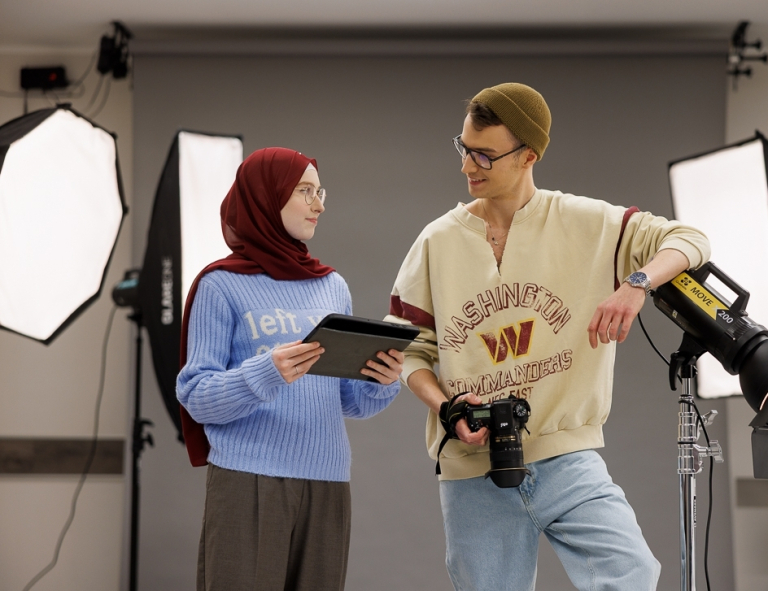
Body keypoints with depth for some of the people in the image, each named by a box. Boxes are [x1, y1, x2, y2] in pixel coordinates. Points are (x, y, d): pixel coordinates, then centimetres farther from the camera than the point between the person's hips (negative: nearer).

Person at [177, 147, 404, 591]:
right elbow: (196, 397, -6)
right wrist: (266, 373, -22)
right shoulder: (222, 286, 0)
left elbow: (349, 401, 15)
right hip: (248, 484, -5)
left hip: (327, 484, 5)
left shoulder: (334, 287, 15)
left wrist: (383, 382, -6)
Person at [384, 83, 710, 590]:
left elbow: (690, 241, -1)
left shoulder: (587, 224, 2)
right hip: (473, 473, 2)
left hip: (567, 459, -2)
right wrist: (446, 409, -9)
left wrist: (636, 284, -21)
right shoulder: (438, 242, 7)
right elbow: (410, 348, 10)